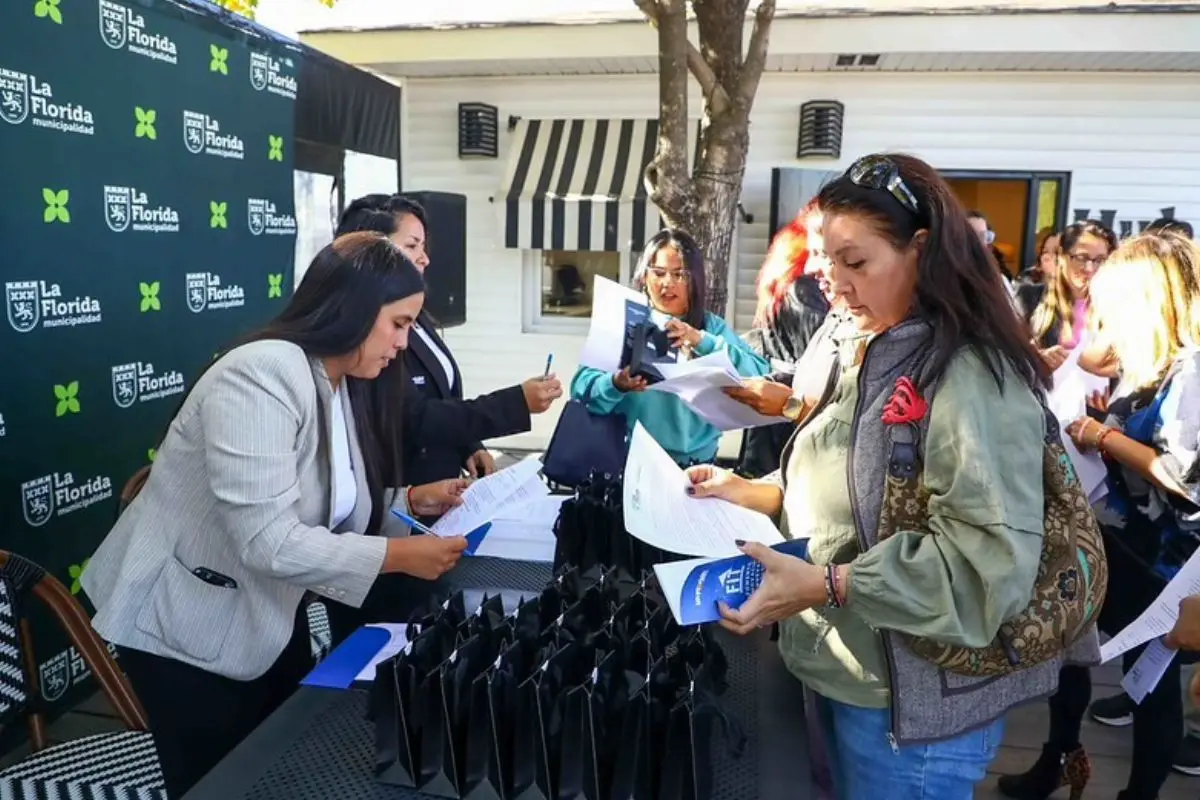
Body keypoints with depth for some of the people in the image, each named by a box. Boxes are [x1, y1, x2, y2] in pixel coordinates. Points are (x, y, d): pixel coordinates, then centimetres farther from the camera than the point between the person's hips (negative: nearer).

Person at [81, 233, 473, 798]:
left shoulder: (343, 384, 0)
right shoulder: (263, 375, -28)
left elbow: (332, 506, 3)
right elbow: (268, 540, -34)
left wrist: (411, 501, -11)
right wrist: (399, 555, -30)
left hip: (271, 615, 8)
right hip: (188, 629, -8)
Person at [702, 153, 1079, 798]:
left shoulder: (971, 376, -20)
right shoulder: (860, 355, 7)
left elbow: (994, 558, -27)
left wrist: (825, 586, -31)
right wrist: (752, 493, -2)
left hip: (909, 699, -8)